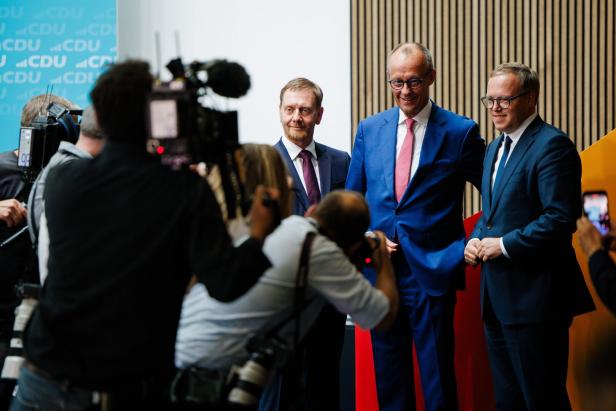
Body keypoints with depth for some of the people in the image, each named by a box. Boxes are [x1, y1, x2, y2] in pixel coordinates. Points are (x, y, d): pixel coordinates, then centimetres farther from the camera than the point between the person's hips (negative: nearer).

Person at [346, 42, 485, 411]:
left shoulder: (461, 132, -4)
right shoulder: (370, 129, 8)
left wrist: (471, 246, -6)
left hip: (433, 273, -4)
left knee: (438, 381, 2)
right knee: (389, 379, 12)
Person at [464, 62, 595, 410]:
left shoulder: (552, 145, -13)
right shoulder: (496, 148, 17)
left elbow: (562, 217, -21)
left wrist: (505, 245, -17)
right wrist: (476, 240, 4)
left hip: (534, 298, -9)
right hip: (498, 296, 9)